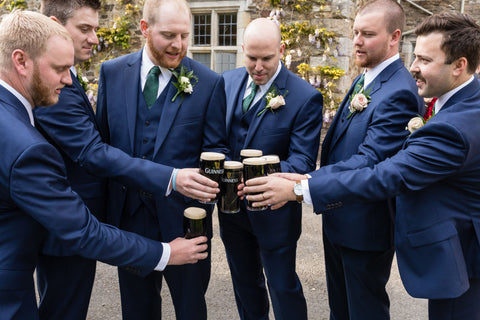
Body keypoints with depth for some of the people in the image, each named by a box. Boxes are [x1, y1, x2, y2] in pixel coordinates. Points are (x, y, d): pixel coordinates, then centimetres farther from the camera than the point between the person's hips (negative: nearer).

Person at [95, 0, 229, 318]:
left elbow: (216, 148, -3)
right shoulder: (112, 72, 0)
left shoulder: (209, 83, -7)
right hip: (128, 215, 3)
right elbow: (101, 140, 6)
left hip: (184, 218, -2)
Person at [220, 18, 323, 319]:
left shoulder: (305, 97, -17)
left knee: (283, 286, 11)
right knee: (244, 281, 24)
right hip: (231, 204, 5)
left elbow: (303, 159, -20)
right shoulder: (228, 82, -1)